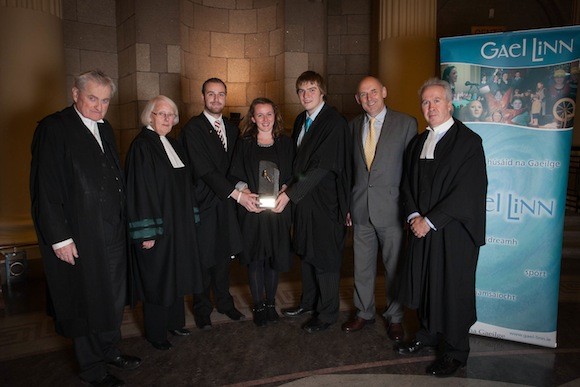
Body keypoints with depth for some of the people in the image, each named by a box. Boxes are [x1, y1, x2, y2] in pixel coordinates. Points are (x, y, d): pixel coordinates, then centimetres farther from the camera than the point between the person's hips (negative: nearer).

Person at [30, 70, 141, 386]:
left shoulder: (105, 129, 10)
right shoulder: (54, 128, -13)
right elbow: (45, 189, -16)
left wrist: (121, 222, 10)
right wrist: (60, 238, -18)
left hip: (113, 231, 7)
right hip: (78, 236, -7)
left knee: (113, 297, 19)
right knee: (86, 301, 9)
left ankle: (109, 350, 40)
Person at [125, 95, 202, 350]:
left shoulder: (174, 146, 10)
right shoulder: (141, 146, -13)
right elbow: (139, 190, -18)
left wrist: (188, 220, 12)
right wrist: (146, 233, -19)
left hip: (179, 224, 8)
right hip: (156, 226, -7)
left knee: (177, 274, 16)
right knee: (157, 279, 4)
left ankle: (174, 321, 33)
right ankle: (155, 333, 21)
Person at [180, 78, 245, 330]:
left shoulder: (232, 129, 12)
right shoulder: (193, 128, -9)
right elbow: (204, 170, -18)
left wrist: (241, 186, -2)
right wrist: (236, 194, -21)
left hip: (226, 203, 6)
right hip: (204, 203, -5)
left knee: (224, 255, 15)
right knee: (204, 259, 5)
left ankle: (224, 302, 32)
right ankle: (202, 309, 23)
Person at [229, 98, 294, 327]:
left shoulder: (285, 143, 6)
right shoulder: (244, 144, 2)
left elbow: (291, 175, 4)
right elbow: (236, 176, 0)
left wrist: (282, 193, -13)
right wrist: (249, 196, -15)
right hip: (252, 210, -1)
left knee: (274, 257, 8)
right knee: (255, 258, 5)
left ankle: (271, 303, 24)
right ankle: (258, 306, 19)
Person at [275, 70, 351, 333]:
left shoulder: (334, 123, -16)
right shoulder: (301, 120, 9)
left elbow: (322, 167, -21)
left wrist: (290, 194, -21)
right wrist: (288, 187, 3)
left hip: (325, 201, -7)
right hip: (302, 199, 7)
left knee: (324, 257, 4)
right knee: (306, 252, 18)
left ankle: (327, 313, 23)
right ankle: (309, 301, 38)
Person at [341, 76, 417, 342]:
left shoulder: (406, 123, -4)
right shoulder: (353, 126, 8)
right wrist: (346, 203, 7)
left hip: (391, 208, -3)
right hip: (361, 209, 4)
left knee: (394, 267, 10)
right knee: (362, 266, 15)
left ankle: (395, 317, 31)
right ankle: (364, 312, 35)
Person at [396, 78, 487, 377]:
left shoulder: (468, 141, -10)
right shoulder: (417, 143, 11)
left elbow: (468, 192, -16)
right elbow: (408, 184, 12)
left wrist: (430, 221, -16)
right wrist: (413, 216, -5)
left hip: (454, 232, -6)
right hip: (421, 227, 6)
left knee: (453, 290, 5)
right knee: (424, 284, 14)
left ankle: (455, 351, 24)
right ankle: (429, 334, 37)